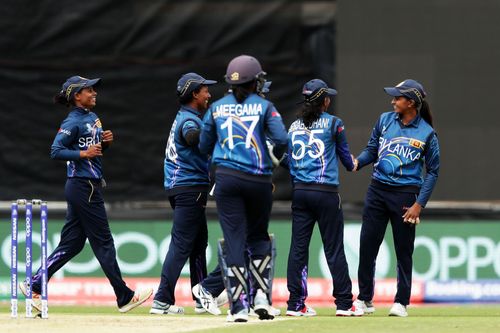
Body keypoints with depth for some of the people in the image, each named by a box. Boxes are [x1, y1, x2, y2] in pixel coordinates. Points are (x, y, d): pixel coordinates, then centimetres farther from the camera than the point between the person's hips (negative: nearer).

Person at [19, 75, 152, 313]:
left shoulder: (92, 117, 14)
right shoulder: (73, 122, -13)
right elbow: (56, 151, -18)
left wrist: (105, 142, 3)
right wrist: (83, 153, -25)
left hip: (92, 185, 10)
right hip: (84, 188, -10)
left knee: (71, 243, 10)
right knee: (103, 242, -4)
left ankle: (34, 285, 11)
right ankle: (124, 297, 1)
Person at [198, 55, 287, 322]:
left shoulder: (217, 108, 8)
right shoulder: (264, 106, 1)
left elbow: (204, 146, 14)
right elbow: (281, 140, -9)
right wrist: (274, 155, 11)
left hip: (227, 178, 1)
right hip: (259, 179, -1)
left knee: (234, 240, 0)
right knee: (258, 237, 17)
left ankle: (239, 307, -6)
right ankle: (262, 296, 4)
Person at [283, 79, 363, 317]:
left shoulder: (294, 126, 10)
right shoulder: (333, 123, -3)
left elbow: (286, 160, 10)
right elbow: (344, 154, 9)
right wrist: (351, 165, 31)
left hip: (299, 191, 4)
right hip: (326, 193, -4)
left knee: (298, 246, 4)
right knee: (334, 248, 0)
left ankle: (295, 304, 2)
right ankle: (344, 303, 3)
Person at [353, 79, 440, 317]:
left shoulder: (426, 133, -5)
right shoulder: (385, 120, 5)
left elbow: (432, 172, -2)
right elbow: (371, 150, 13)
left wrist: (419, 204, -9)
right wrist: (356, 162, -9)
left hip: (405, 194, -3)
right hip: (377, 190, 4)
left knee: (404, 250, 2)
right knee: (367, 246, 2)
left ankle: (401, 302, 12)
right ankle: (364, 299, 12)